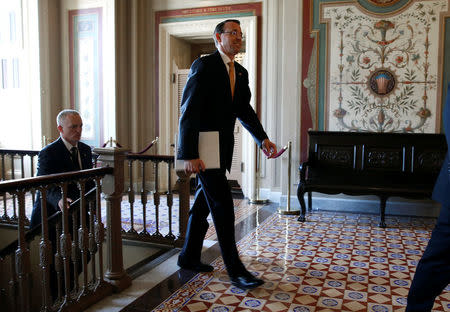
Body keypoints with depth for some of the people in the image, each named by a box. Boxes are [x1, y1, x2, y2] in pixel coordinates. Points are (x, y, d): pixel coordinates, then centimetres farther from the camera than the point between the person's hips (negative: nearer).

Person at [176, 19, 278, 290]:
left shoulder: (241, 73, 14)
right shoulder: (204, 66, -10)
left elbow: (244, 110, 16)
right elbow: (189, 111, -17)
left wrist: (263, 139, 1)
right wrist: (189, 155, -23)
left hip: (222, 148, 8)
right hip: (202, 147, -8)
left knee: (204, 202, 14)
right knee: (223, 204, -8)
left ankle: (189, 257, 29)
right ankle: (235, 270, 1)